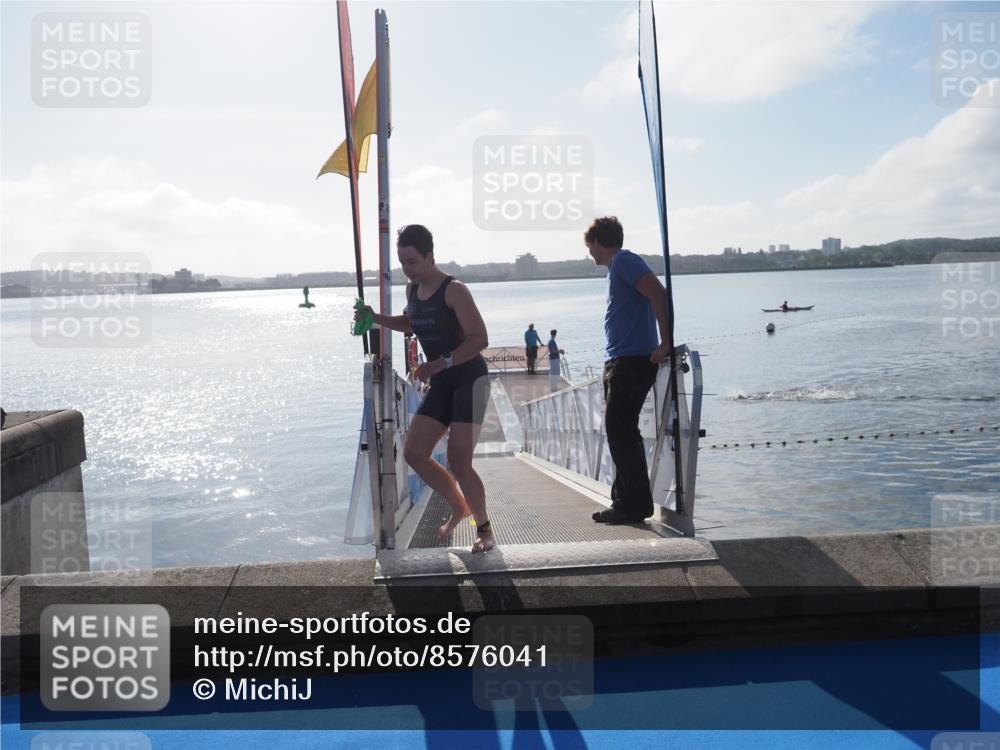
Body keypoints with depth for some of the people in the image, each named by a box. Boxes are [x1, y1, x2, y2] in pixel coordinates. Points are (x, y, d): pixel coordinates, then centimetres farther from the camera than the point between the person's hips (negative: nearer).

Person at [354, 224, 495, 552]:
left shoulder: (453, 290, -17)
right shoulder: (412, 290, 7)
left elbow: (479, 338, -22)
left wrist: (443, 362, -34)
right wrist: (377, 318, 12)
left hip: (469, 380, -8)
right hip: (441, 385, 8)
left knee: (458, 462, -13)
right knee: (413, 453, 2)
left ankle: (485, 529, 9)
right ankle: (459, 507, 23)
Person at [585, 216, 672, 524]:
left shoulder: (623, 260, -9)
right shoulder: (618, 265, 21)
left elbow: (659, 293, -22)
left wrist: (665, 343, -23)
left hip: (632, 361, -10)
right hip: (620, 362, 10)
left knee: (620, 432, -9)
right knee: (620, 433, 12)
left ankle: (636, 505, -3)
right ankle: (626, 503, 18)